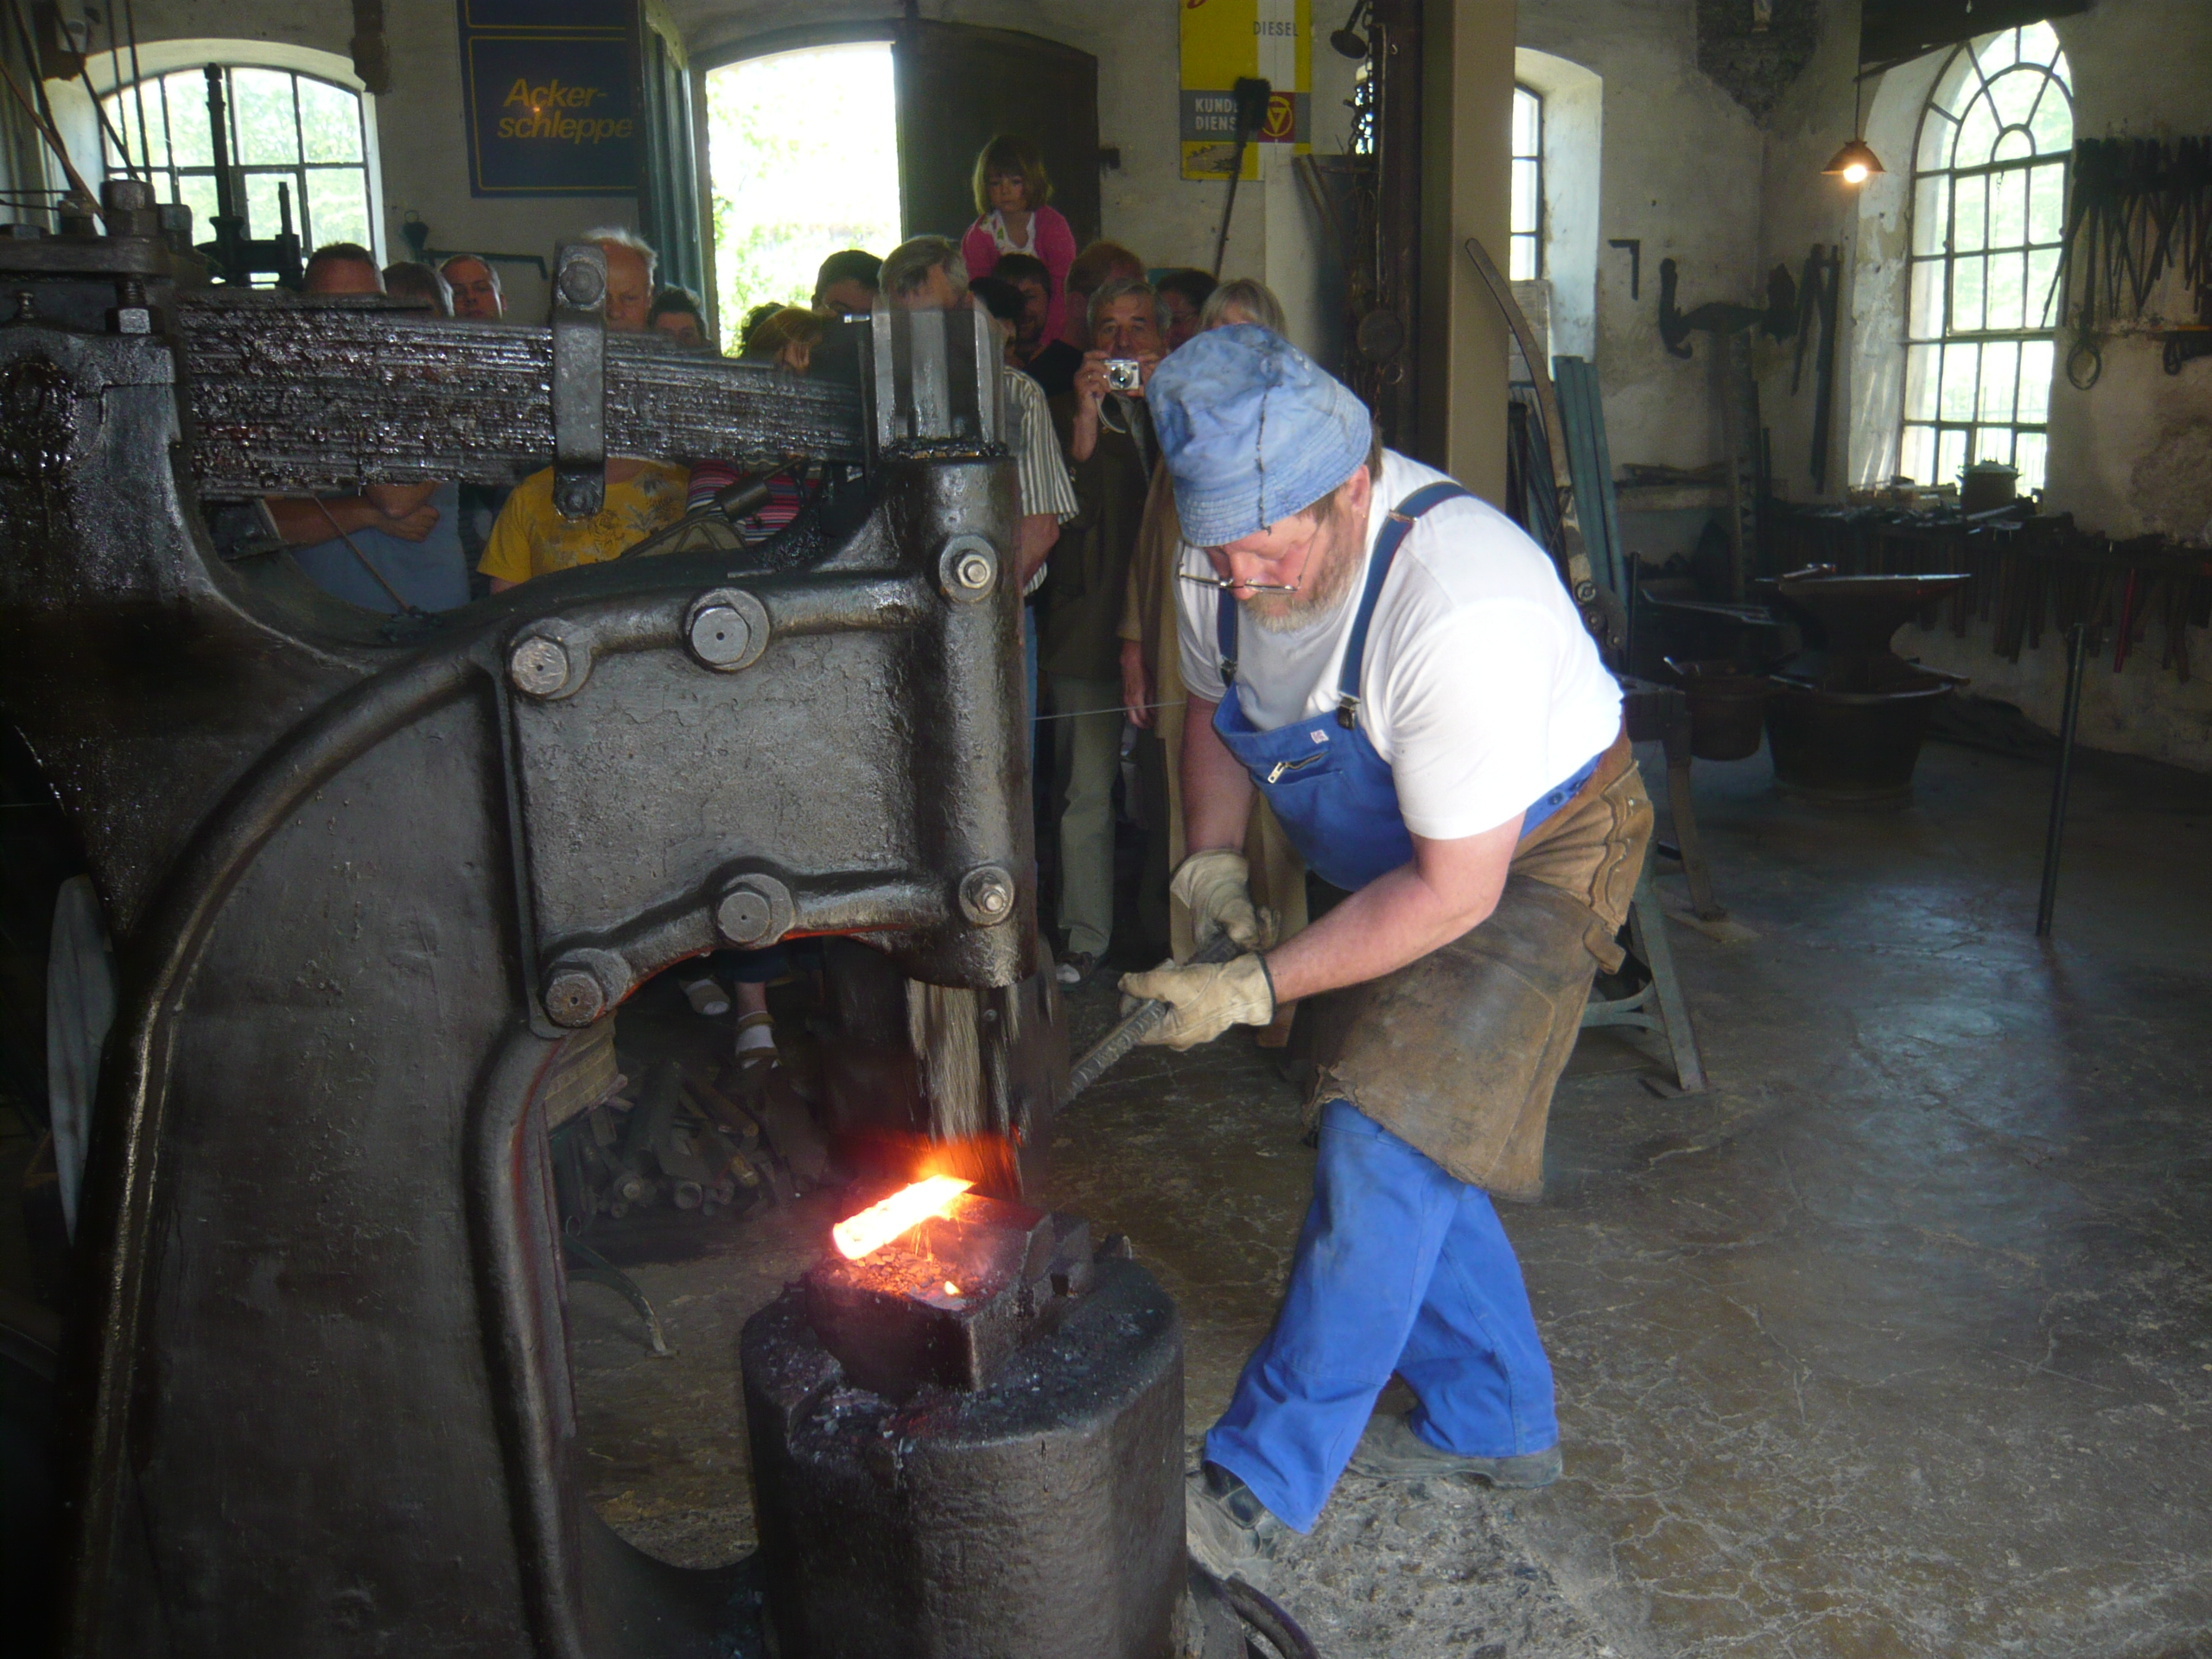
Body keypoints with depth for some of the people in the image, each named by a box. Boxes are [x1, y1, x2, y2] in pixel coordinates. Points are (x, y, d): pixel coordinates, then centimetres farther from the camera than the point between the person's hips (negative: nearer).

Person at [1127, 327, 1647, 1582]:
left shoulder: (1458, 607, -38)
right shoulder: (1225, 557, -15)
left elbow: (1454, 894, -31)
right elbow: (1214, 715, 7)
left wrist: (1257, 988, -28)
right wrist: (1216, 867, -8)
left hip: (1539, 848, -7)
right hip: (1395, 851, 8)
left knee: (1389, 1137, -18)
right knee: (1399, 1137, 11)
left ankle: (1262, 1491, -6)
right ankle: (1497, 1420, 30)